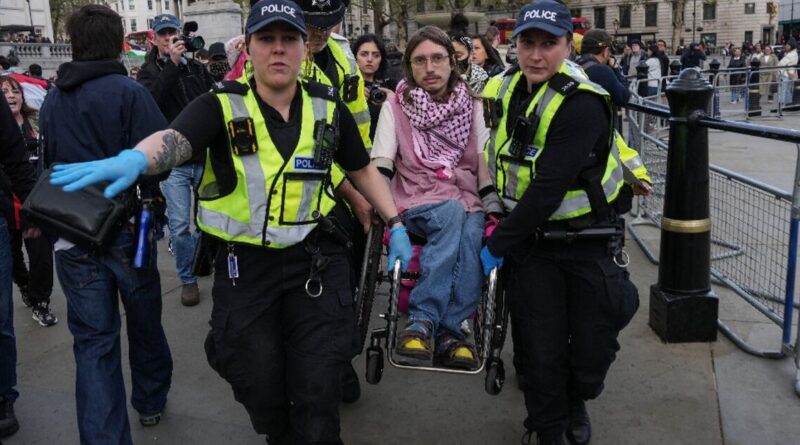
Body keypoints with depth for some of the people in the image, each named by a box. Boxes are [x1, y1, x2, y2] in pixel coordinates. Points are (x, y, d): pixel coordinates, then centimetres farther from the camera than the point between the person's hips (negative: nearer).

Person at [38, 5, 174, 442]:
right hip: (127, 228, -3)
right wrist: (145, 198, -1)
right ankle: (150, 401, 38)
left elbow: (48, 164, 11)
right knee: (144, 322, 18)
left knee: (93, 339, 6)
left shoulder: (50, 101, 4)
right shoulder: (129, 91, -13)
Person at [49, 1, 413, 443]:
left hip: (316, 262, 1)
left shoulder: (328, 108, 2)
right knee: (260, 392, 13)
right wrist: (134, 159, -50)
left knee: (318, 393, 2)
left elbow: (363, 169, 15)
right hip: (244, 266, 0)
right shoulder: (221, 105, -7)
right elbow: (174, 140, -28)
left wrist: (395, 224, 9)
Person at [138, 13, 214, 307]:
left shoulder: (197, 68, 9)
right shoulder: (148, 72, 4)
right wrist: (172, 64, -21)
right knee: (179, 225, -2)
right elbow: (150, 100, -17)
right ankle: (188, 279, 14)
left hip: (204, 156, 2)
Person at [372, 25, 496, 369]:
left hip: (468, 203, 2)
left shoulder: (473, 106, 15)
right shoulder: (395, 107, 9)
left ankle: (423, 322, -33)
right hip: (417, 206, -2)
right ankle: (448, 332, -39)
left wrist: (493, 201, -9)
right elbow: (379, 167, 0)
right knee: (454, 212, -36)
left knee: (473, 233, -34)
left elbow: (484, 160, 8)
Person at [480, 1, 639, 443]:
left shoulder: (580, 104, -21)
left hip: (586, 240, -4)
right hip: (531, 238, 4)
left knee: (593, 350, 6)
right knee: (541, 352, 4)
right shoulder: (507, 88, 1)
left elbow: (549, 190, -25)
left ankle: (576, 402, 41)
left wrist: (497, 246, -21)